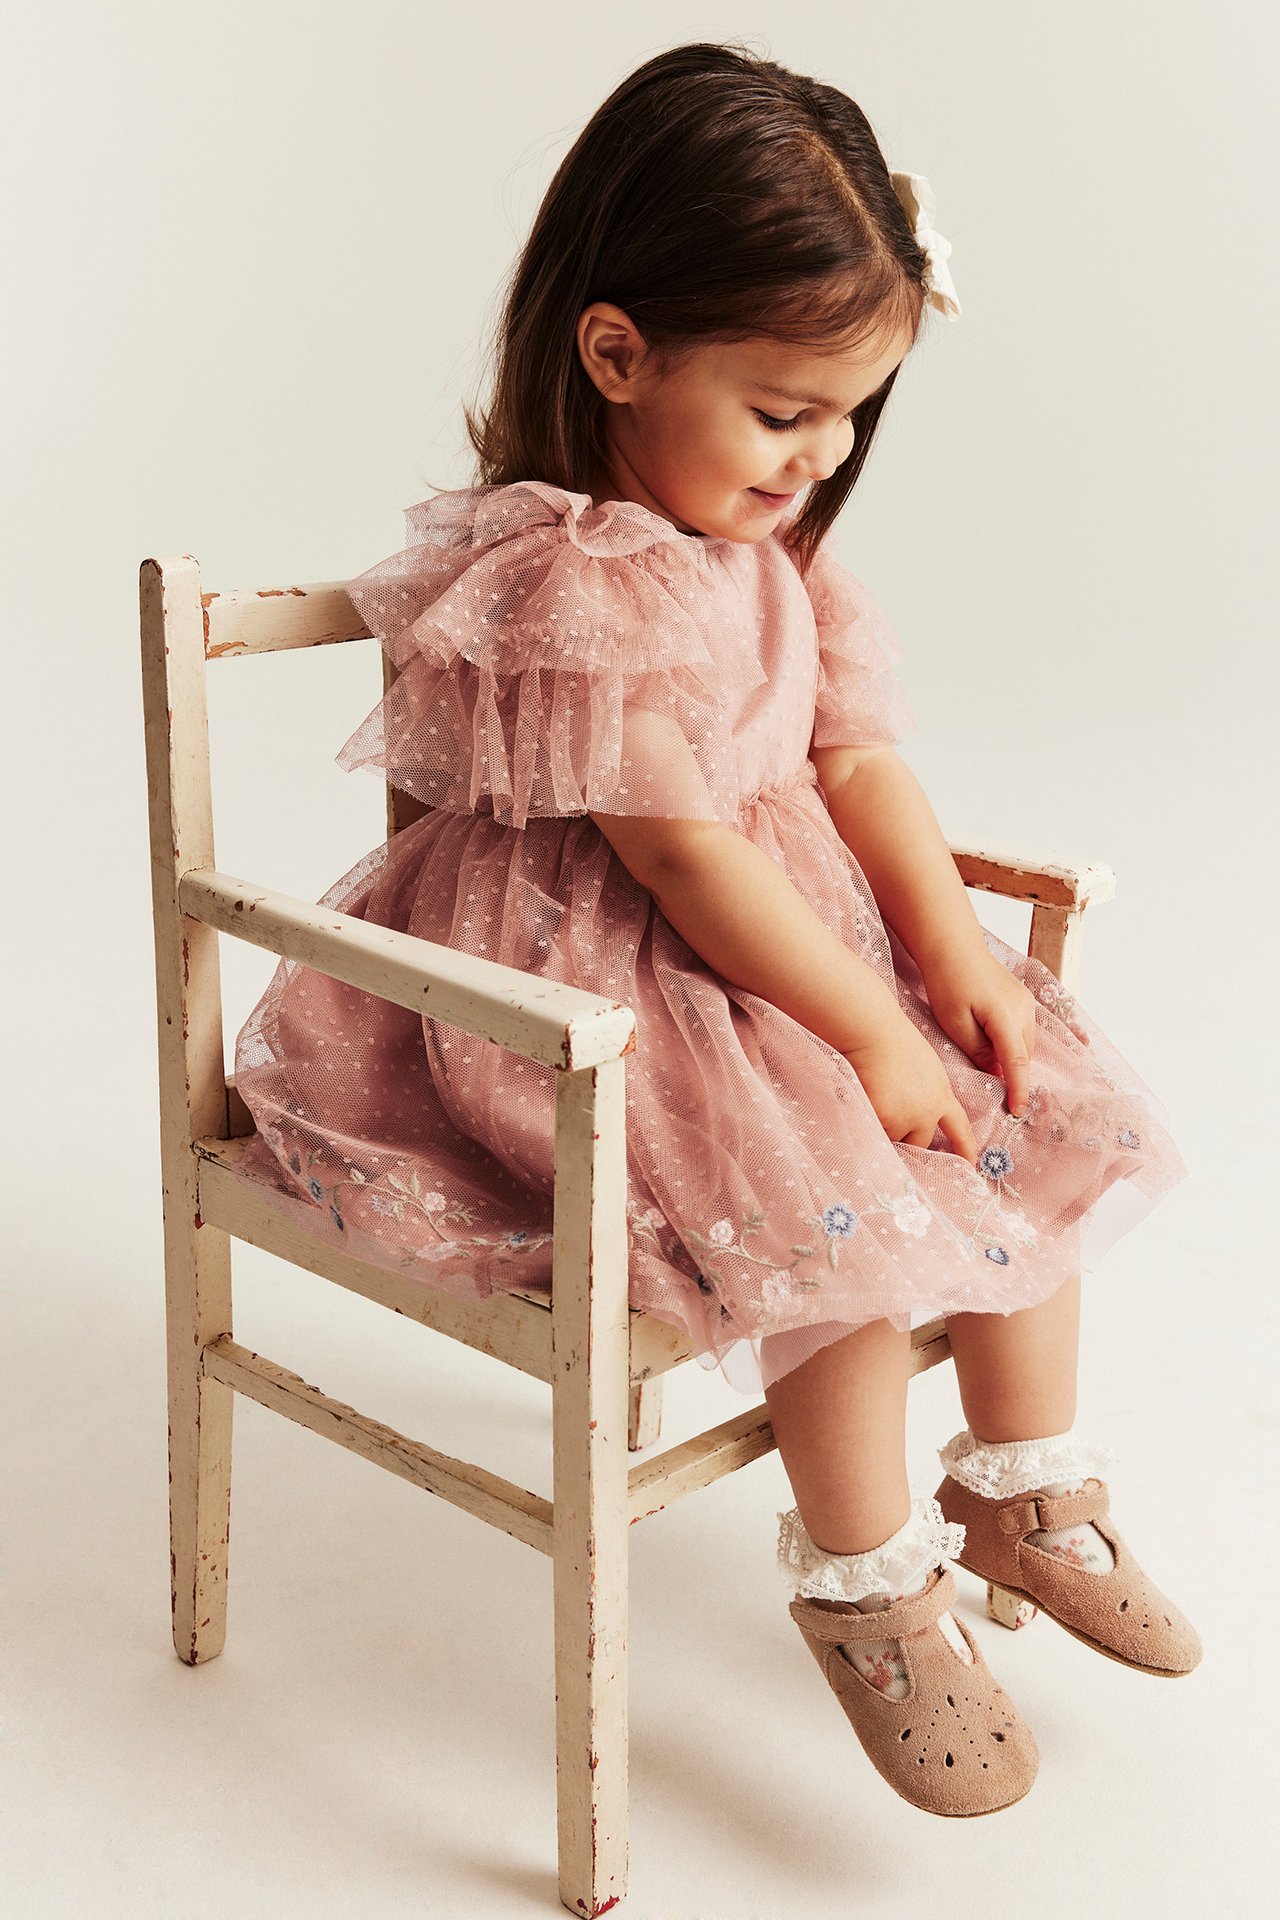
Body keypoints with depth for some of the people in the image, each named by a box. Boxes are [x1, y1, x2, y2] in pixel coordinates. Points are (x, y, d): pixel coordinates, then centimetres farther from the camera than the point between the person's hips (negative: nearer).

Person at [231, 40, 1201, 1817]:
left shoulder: (776, 552, 6)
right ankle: (863, 1583, -1)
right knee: (847, 1202, -25)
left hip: (804, 942, 9)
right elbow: (686, 857, -24)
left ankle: (1027, 1491, 19)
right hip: (589, 995, -9)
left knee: (1038, 1114, 3)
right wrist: (867, 1033, -19)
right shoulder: (572, 584, -23)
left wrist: (953, 952, -8)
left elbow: (858, 757, 5)